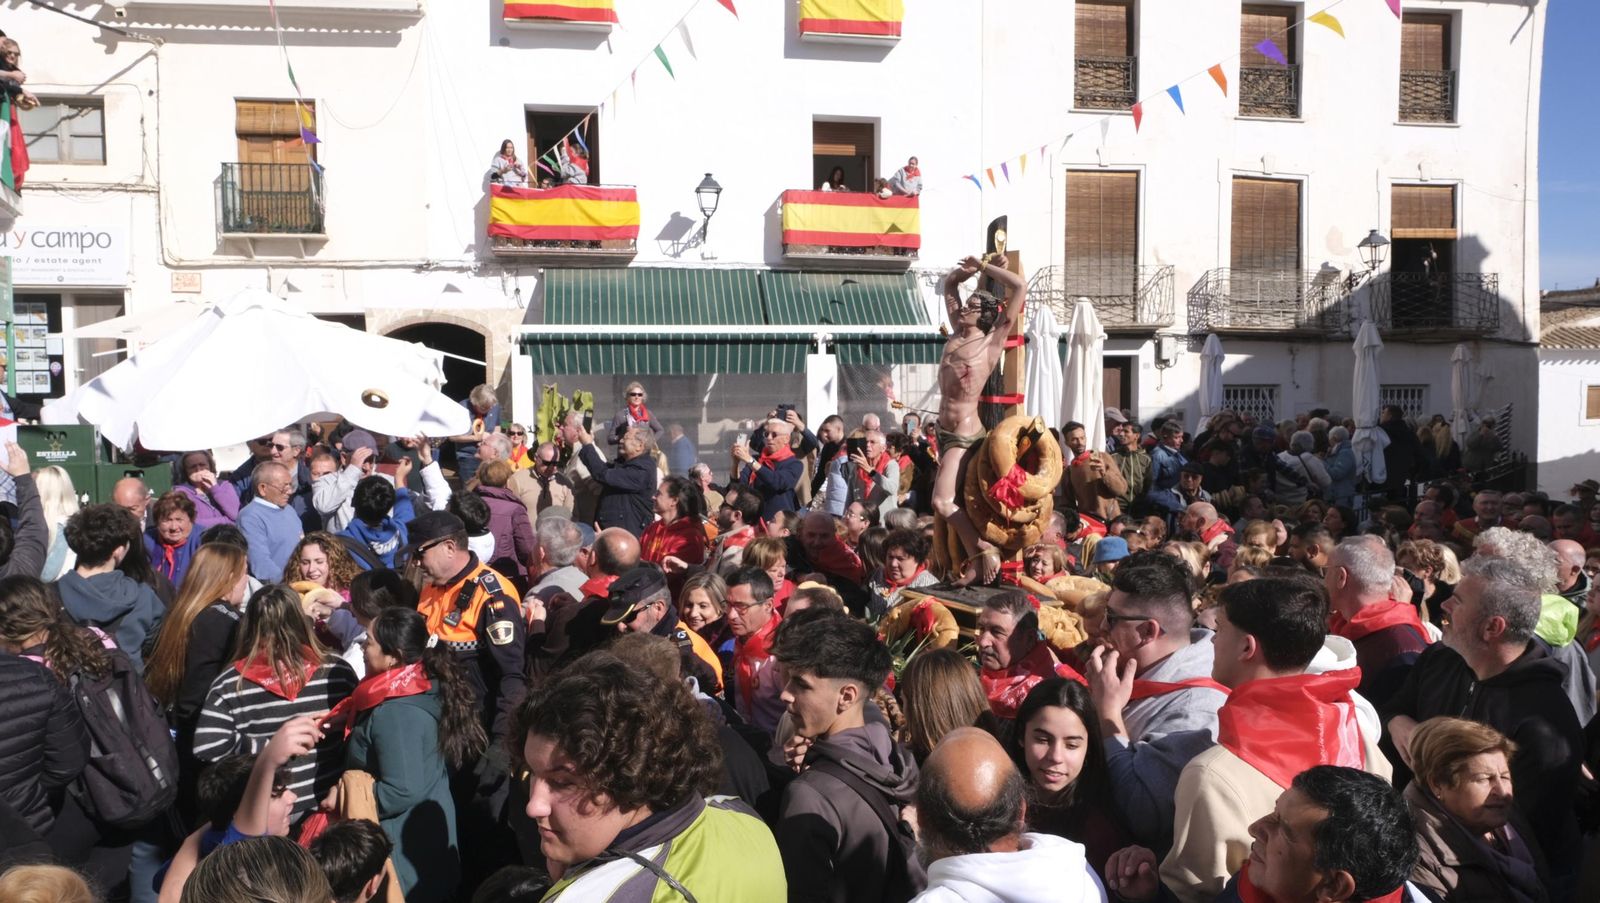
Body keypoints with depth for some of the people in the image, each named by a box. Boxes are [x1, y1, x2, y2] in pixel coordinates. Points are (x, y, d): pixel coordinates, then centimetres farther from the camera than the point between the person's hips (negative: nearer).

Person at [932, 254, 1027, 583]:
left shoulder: (993, 341, -6)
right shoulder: (957, 332, 12)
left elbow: (1020, 287, -11)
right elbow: (949, 285, 23)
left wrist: (985, 266, -3)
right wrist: (970, 269, 7)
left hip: (966, 433, -8)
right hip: (945, 431, 8)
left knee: (943, 502, -17)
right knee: (956, 501, 11)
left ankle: (980, 553, -4)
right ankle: (973, 556, 19)